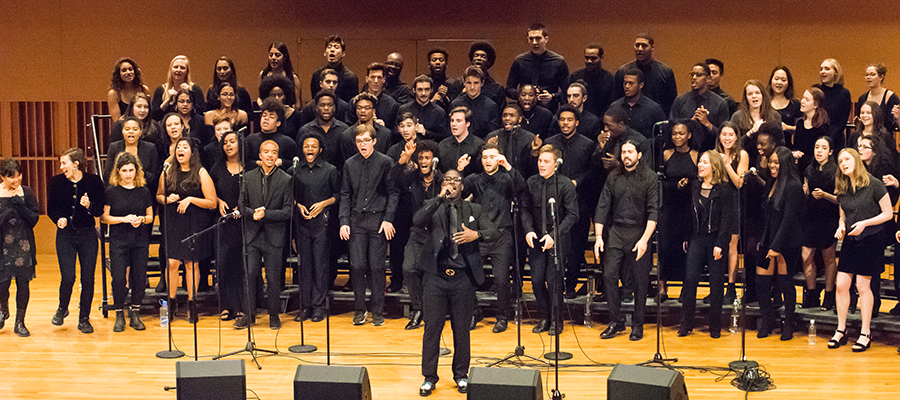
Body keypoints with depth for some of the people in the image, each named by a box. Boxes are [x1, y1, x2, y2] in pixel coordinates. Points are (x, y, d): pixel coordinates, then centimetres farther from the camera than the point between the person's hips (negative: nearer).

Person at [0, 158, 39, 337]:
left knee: (23, 283, 4)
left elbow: (34, 218, -2)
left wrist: (20, 206, -15)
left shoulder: (26, 192, 1)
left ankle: (20, 322, 18)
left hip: (23, 244, 1)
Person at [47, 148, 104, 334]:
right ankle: (62, 309, 24)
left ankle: (84, 319, 16)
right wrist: (59, 219, -12)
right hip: (65, 235, 0)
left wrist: (89, 205, -24)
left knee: (88, 278, 1)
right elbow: (51, 208, 8)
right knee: (68, 277, -7)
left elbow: (100, 210, -3)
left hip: (88, 235, 0)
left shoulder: (94, 181, -4)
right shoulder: (56, 182, 1)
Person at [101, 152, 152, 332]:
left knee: (139, 277, 3)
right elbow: (104, 218, -2)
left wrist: (142, 219, -11)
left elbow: (150, 216, 11)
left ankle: (135, 315, 16)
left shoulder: (143, 191, 6)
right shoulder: (111, 191, -1)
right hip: (118, 241, -2)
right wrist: (124, 219, -15)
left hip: (141, 240, 2)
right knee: (119, 278, -5)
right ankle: (119, 315, 10)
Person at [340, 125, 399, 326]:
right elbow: (345, 194, 11)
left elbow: (393, 193, -1)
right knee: (357, 266, -2)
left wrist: (388, 219, -10)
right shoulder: (350, 164, 9)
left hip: (378, 220, -2)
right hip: (357, 221, 2)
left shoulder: (385, 162, -1)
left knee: (377, 267, 0)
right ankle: (359, 309, 12)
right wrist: (344, 221, 1)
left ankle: (378, 311, 11)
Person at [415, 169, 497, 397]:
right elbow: (417, 221, -13)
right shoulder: (433, 207, 7)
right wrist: (440, 198, -17)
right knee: (432, 327, 2)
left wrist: (476, 235, -19)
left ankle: (461, 375, 23)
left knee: (461, 329, 8)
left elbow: (493, 232, 1)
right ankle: (429, 377, 14)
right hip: (436, 277, -1)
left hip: (463, 277, 1)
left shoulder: (474, 210, 11)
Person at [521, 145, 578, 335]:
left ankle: (556, 321, 13)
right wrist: (528, 230, -6)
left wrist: (554, 235, -18)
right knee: (537, 280, 2)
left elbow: (572, 215, -10)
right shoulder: (531, 182, 3)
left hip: (558, 240, -4)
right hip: (536, 238, 4)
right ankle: (544, 318, 20)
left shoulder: (566, 184, -9)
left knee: (553, 280, -5)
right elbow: (526, 209, 10)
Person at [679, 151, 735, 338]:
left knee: (716, 283, 3)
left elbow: (726, 218, -9)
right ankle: (686, 324, 6)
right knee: (690, 279, -3)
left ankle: (715, 326, 13)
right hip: (697, 239, 4)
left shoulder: (725, 189, -6)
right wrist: (686, 238, 11)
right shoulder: (695, 187, 11)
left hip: (716, 240, -4)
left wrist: (720, 244, -15)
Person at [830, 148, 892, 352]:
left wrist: (864, 223, -19)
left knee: (862, 285, -2)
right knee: (841, 284, 1)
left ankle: (865, 333, 10)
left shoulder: (874, 184, -10)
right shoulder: (842, 189, 7)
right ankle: (841, 330, 13)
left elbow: (888, 213, -7)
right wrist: (841, 227, -3)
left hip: (870, 241, -5)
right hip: (849, 241, 5)